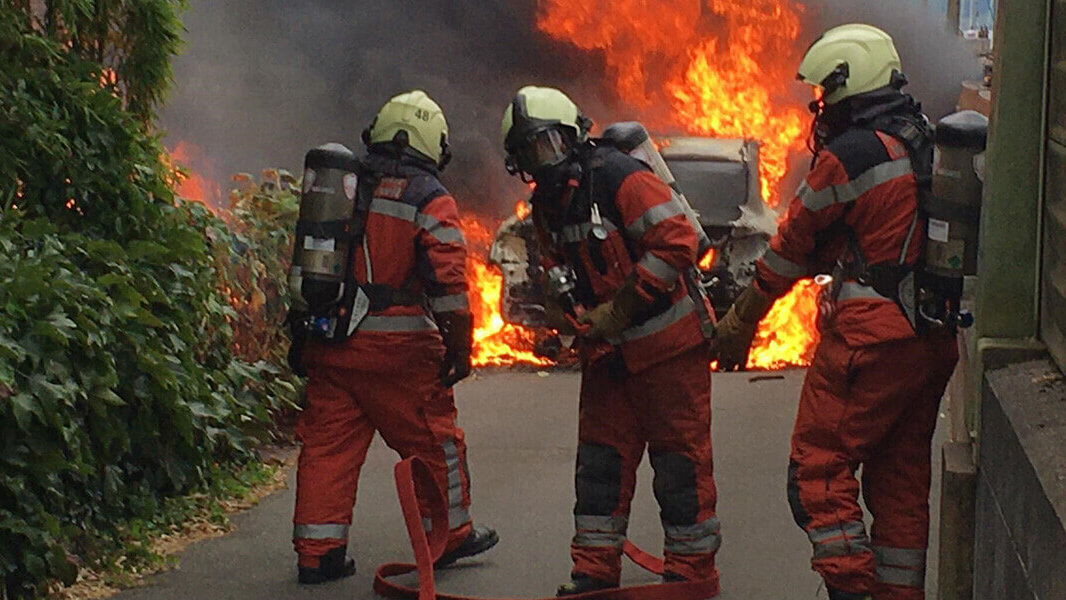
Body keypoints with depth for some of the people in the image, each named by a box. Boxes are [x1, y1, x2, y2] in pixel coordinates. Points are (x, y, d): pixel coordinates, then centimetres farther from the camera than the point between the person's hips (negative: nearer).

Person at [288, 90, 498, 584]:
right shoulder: (429, 200, -5)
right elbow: (447, 279, -13)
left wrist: (301, 337, 23)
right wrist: (458, 347, -8)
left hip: (329, 342, 5)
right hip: (396, 348, -5)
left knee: (327, 443, 8)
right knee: (433, 438, 11)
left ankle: (317, 551, 8)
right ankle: (450, 534, 22)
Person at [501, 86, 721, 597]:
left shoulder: (619, 178, -18)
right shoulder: (548, 206, 9)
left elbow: (675, 244, -25)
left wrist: (616, 311, -22)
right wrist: (565, 317, -1)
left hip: (668, 340, -8)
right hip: (607, 350, 8)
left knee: (680, 457, -1)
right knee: (600, 457, 9)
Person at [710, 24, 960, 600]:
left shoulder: (848, 157, -12)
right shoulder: (932, 147, 11)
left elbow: (792, 248, -1)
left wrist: (739, 324, 9)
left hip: (871, 337, -8)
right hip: (935, 341, 8)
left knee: (819, 467, -2)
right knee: (901, 477, 14)